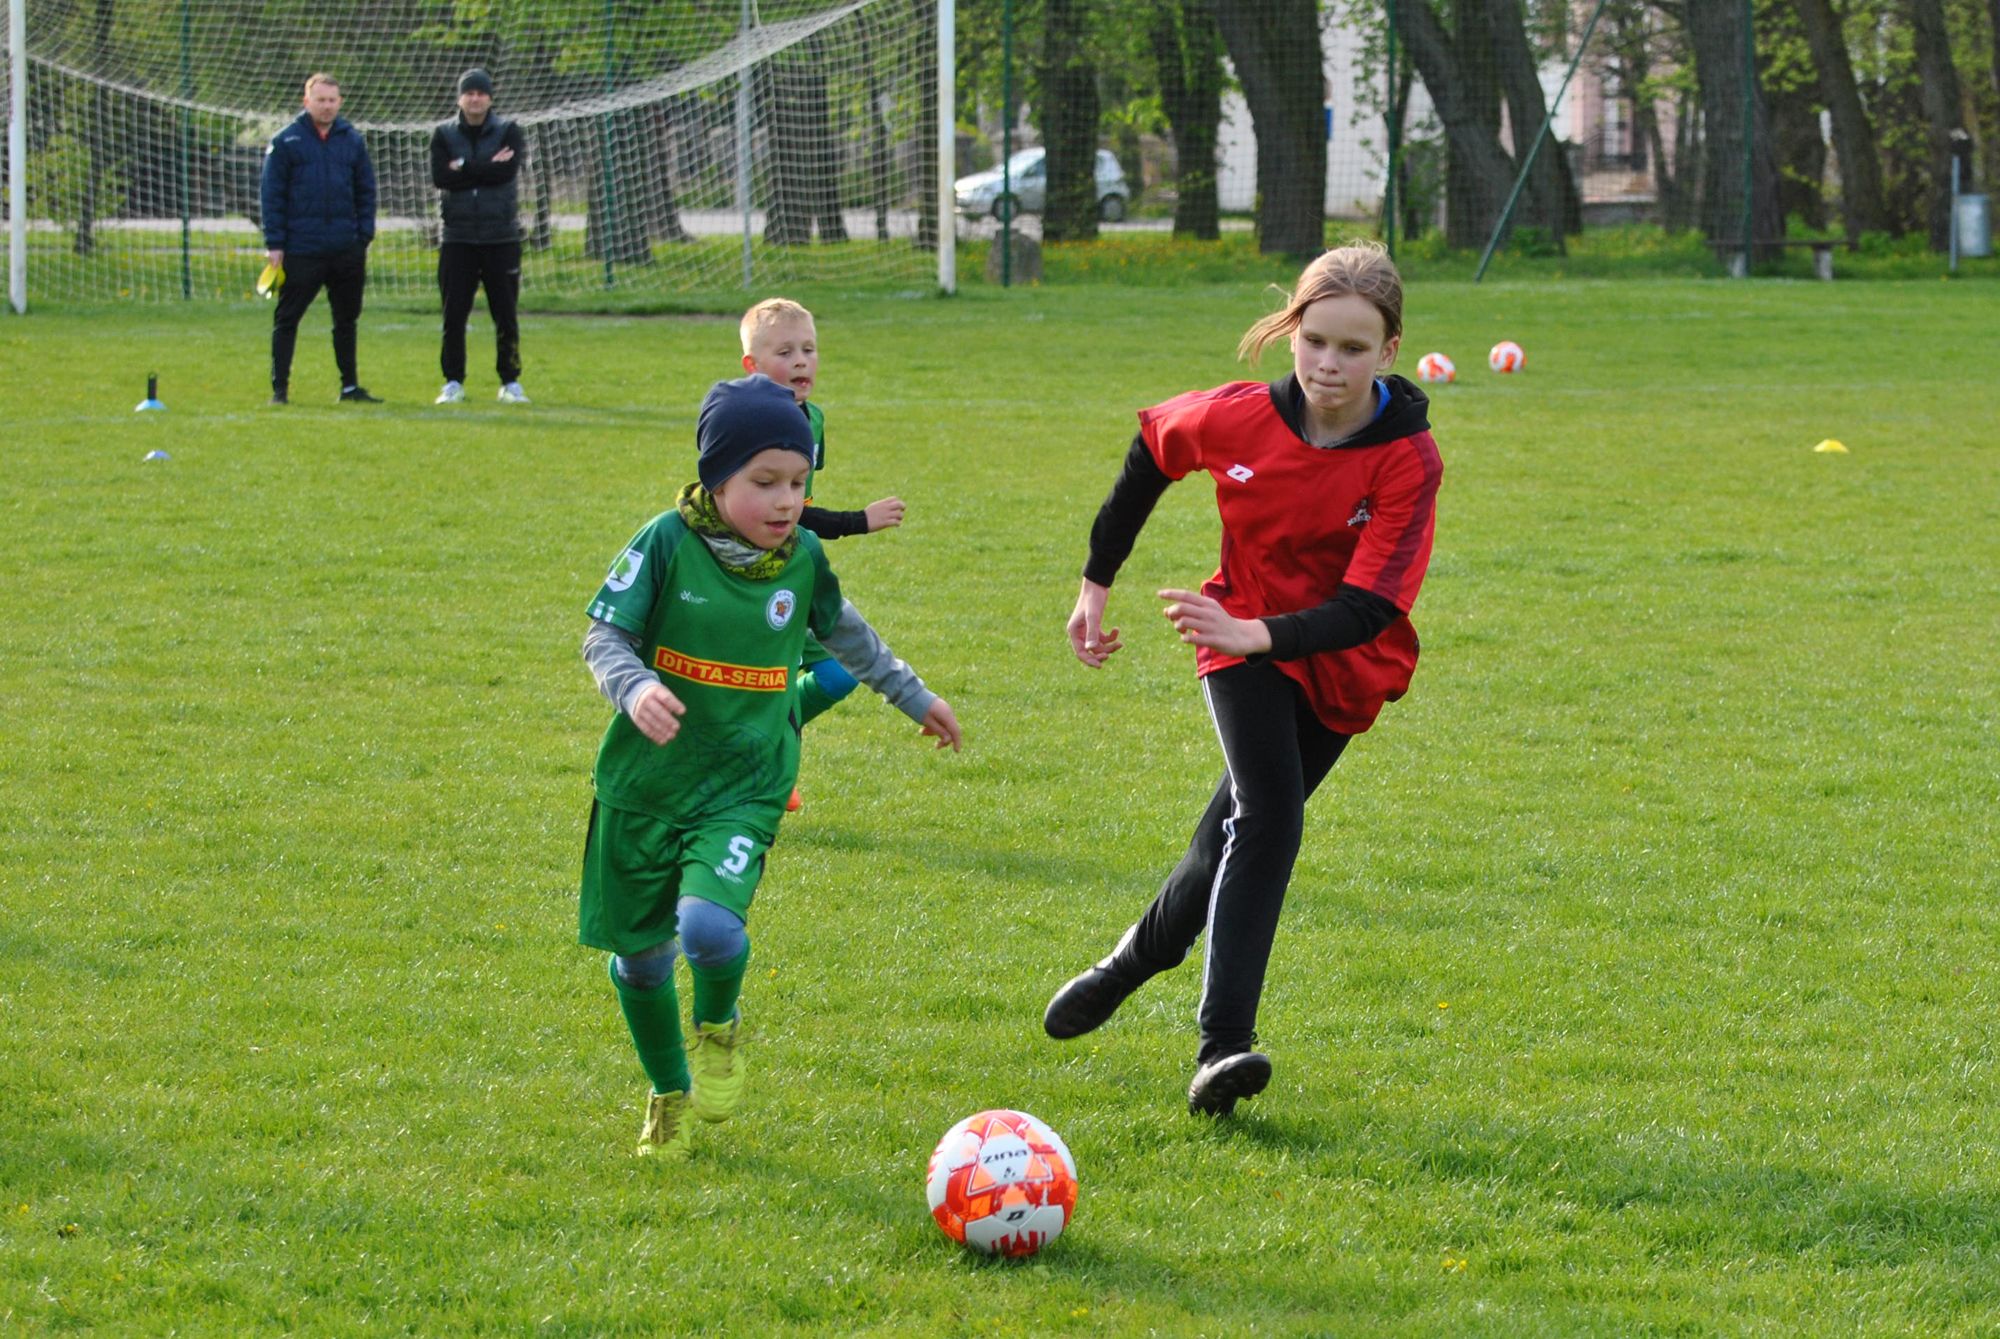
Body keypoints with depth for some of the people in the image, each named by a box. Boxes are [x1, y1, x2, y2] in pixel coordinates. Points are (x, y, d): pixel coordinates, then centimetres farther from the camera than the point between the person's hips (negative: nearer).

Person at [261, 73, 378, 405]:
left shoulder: (352, 141, 9)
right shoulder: (285, 142, 0)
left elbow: (366, 192, 13)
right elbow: (272, 196, -1)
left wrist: (364, 238, 4)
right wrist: (274, 244, -7)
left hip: (346, 250, 3)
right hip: (300, 250, -3)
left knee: (347, 320, 11)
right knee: (286, 319, -1)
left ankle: (350, 386, 20)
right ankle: (279, 387, 5)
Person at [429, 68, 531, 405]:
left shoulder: (508, 132, 4)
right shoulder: (444, 135, 6)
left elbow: (508, 171, -14)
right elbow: (440, 177, -11)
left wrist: (463, 168, -11)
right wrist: (488, 168, -12)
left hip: (501, 238, -1)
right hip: (457, 237, 1)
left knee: (506, 315, 2)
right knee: (453, 315, -1)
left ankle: (510, 382, 10)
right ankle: (453, 383, 6)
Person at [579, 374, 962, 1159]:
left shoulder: (802, 557, 1)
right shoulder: (668, 543, -11)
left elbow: (844, 632, 20)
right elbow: (604, 637, -11)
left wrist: (914, 697, 31)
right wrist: (633, 688, -32)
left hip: (742, 787, 0)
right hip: (645, 781, 0)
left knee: (709, 925, -25)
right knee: (638, 953, 8)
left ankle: (718, 1028, 9)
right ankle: (670, 1094, 34)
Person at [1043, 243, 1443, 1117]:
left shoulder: (1408, 460, -22)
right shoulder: (1237, 420, -17)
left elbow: (1367, 610, -27)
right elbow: (1152, 448, 7)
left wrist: (1260, 635, -44)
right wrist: (1096, 582, 10)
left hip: (1339, 667, 1)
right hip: (1241, 638, -1)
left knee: (1239, 833, 6)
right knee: (1269, 816, -22)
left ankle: (1138, 959, 36)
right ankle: (1223, 1045, -29)